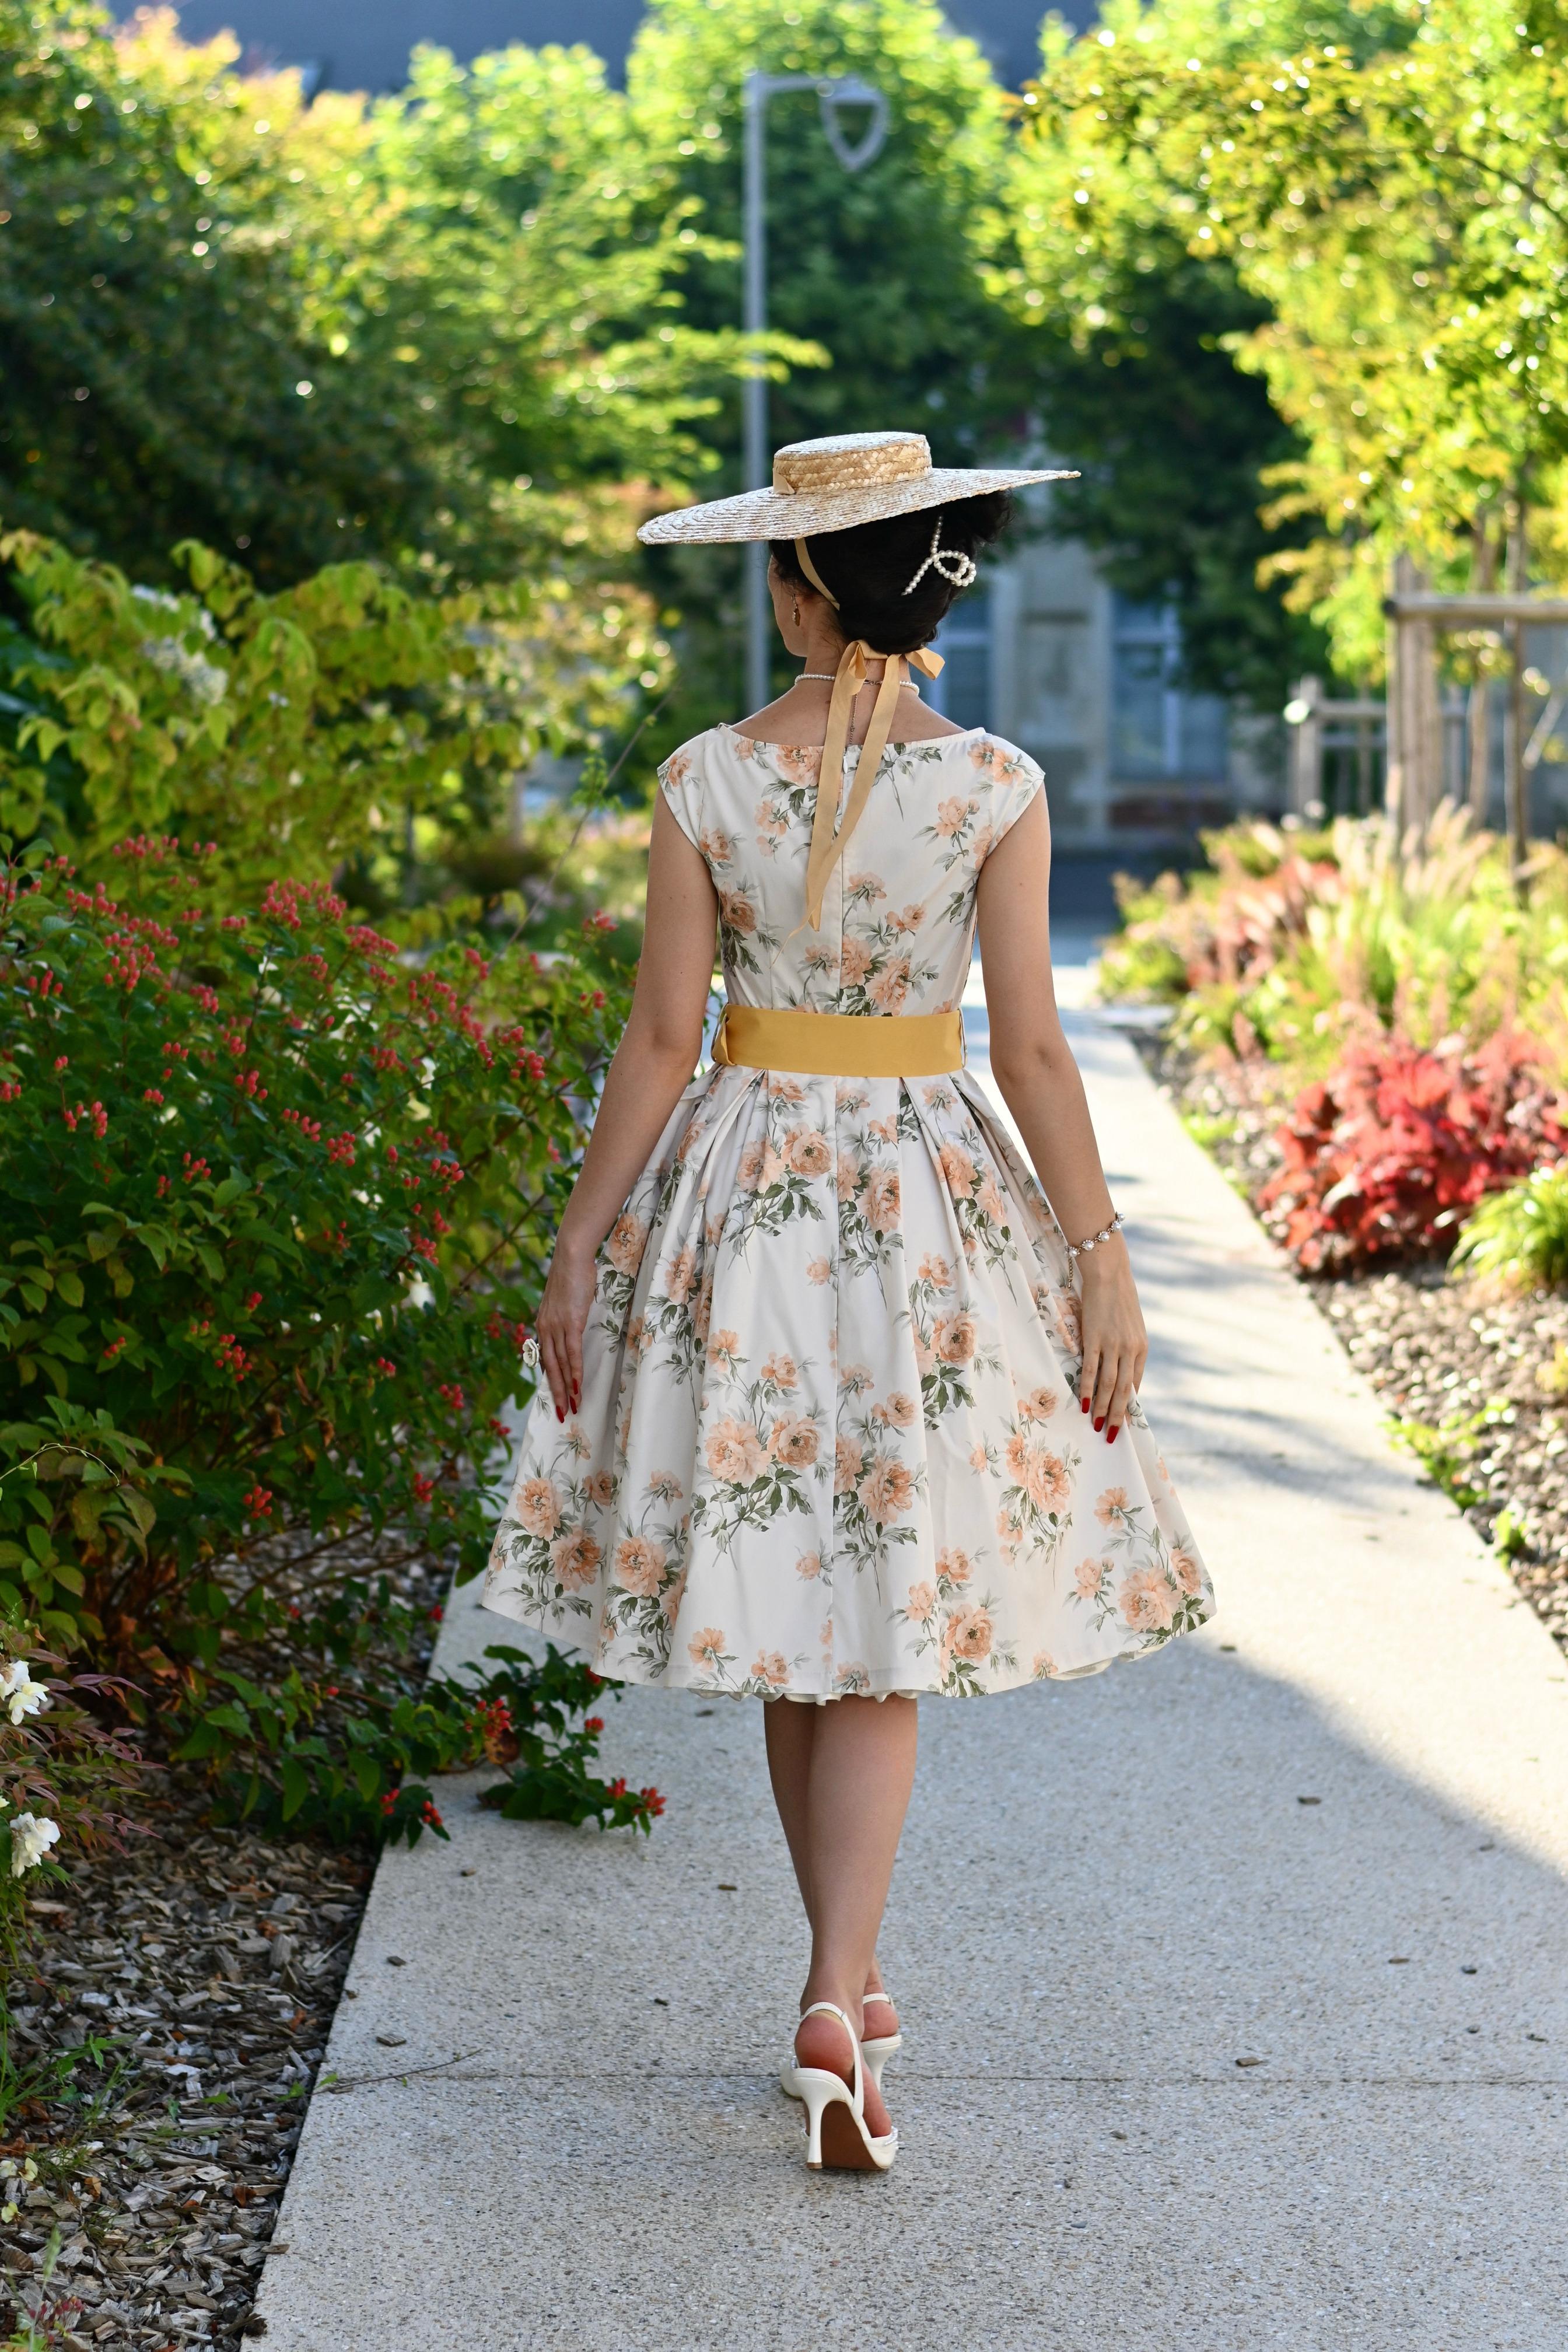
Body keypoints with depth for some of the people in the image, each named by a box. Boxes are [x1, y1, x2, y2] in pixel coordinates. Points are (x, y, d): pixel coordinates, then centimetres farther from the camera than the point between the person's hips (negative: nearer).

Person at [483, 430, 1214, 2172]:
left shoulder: (705, 783, -6)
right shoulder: (995, 787, -8)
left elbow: (661, 1040, -4)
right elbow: (1031, 1050, -8)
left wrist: (583, 1238, 6)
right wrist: (1102, 1258, -1)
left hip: (740, 1188, 1)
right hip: (934, 1203, -1)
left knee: (792, 1617, 14)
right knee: (888, 1634, 4)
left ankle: (847, 1987, 24)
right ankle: (836, 2003, -9)